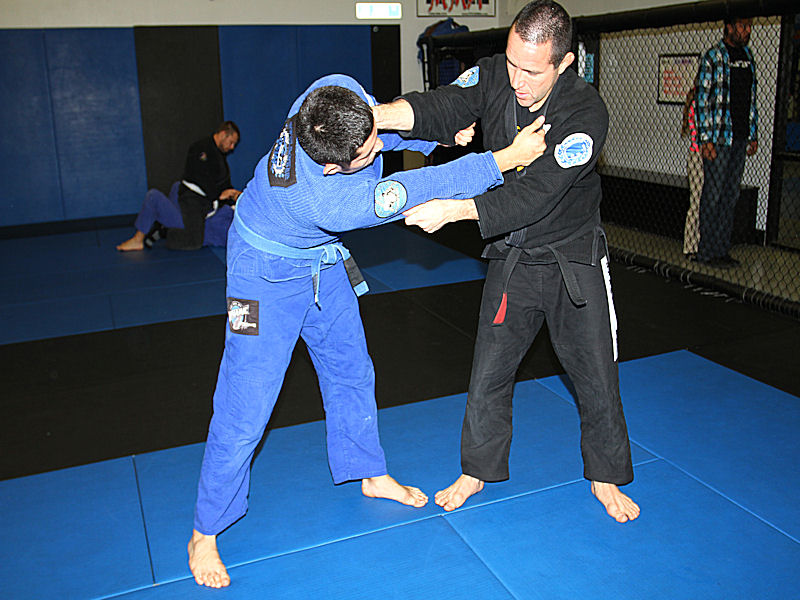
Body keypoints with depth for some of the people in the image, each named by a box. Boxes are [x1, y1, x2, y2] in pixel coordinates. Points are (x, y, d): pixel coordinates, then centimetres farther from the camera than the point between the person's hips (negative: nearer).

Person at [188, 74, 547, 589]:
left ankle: (370, 473, 40)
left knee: (351, 368, 18)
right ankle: (205, 533, 17)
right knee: (246, 407, -3)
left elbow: (391, 123, -1)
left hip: (322, 258, 8)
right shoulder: (327, 202, -43)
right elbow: (419, 192, -36)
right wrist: (506, 159, -32)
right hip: (269, 271, -8)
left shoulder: (340, 92, -25)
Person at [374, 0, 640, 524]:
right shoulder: (494, 76, -10)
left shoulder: (585, 114, -25)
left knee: (596, 375, 7)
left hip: (573, 262, -3)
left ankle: (605, 478, 31)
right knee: (489, 372, 7)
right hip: (511, 260, 3)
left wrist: (453, 210, -35)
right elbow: (444, 108, -23)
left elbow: (533, 195, -31)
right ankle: (479, 470, 29)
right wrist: (378, 116, -41)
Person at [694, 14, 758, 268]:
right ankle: (707, 252, 3)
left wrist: (753, 135, 17)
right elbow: (703, 99, -8)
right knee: (713, 194, -4)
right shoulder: (713, 57, -4)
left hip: (740, 138, 7)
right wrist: (706, 139, -14)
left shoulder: (748, 57, 16)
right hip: (719, 137, -7)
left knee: (731, 195, 8)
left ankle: (722, 249, 15)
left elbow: (751, 99, 21)